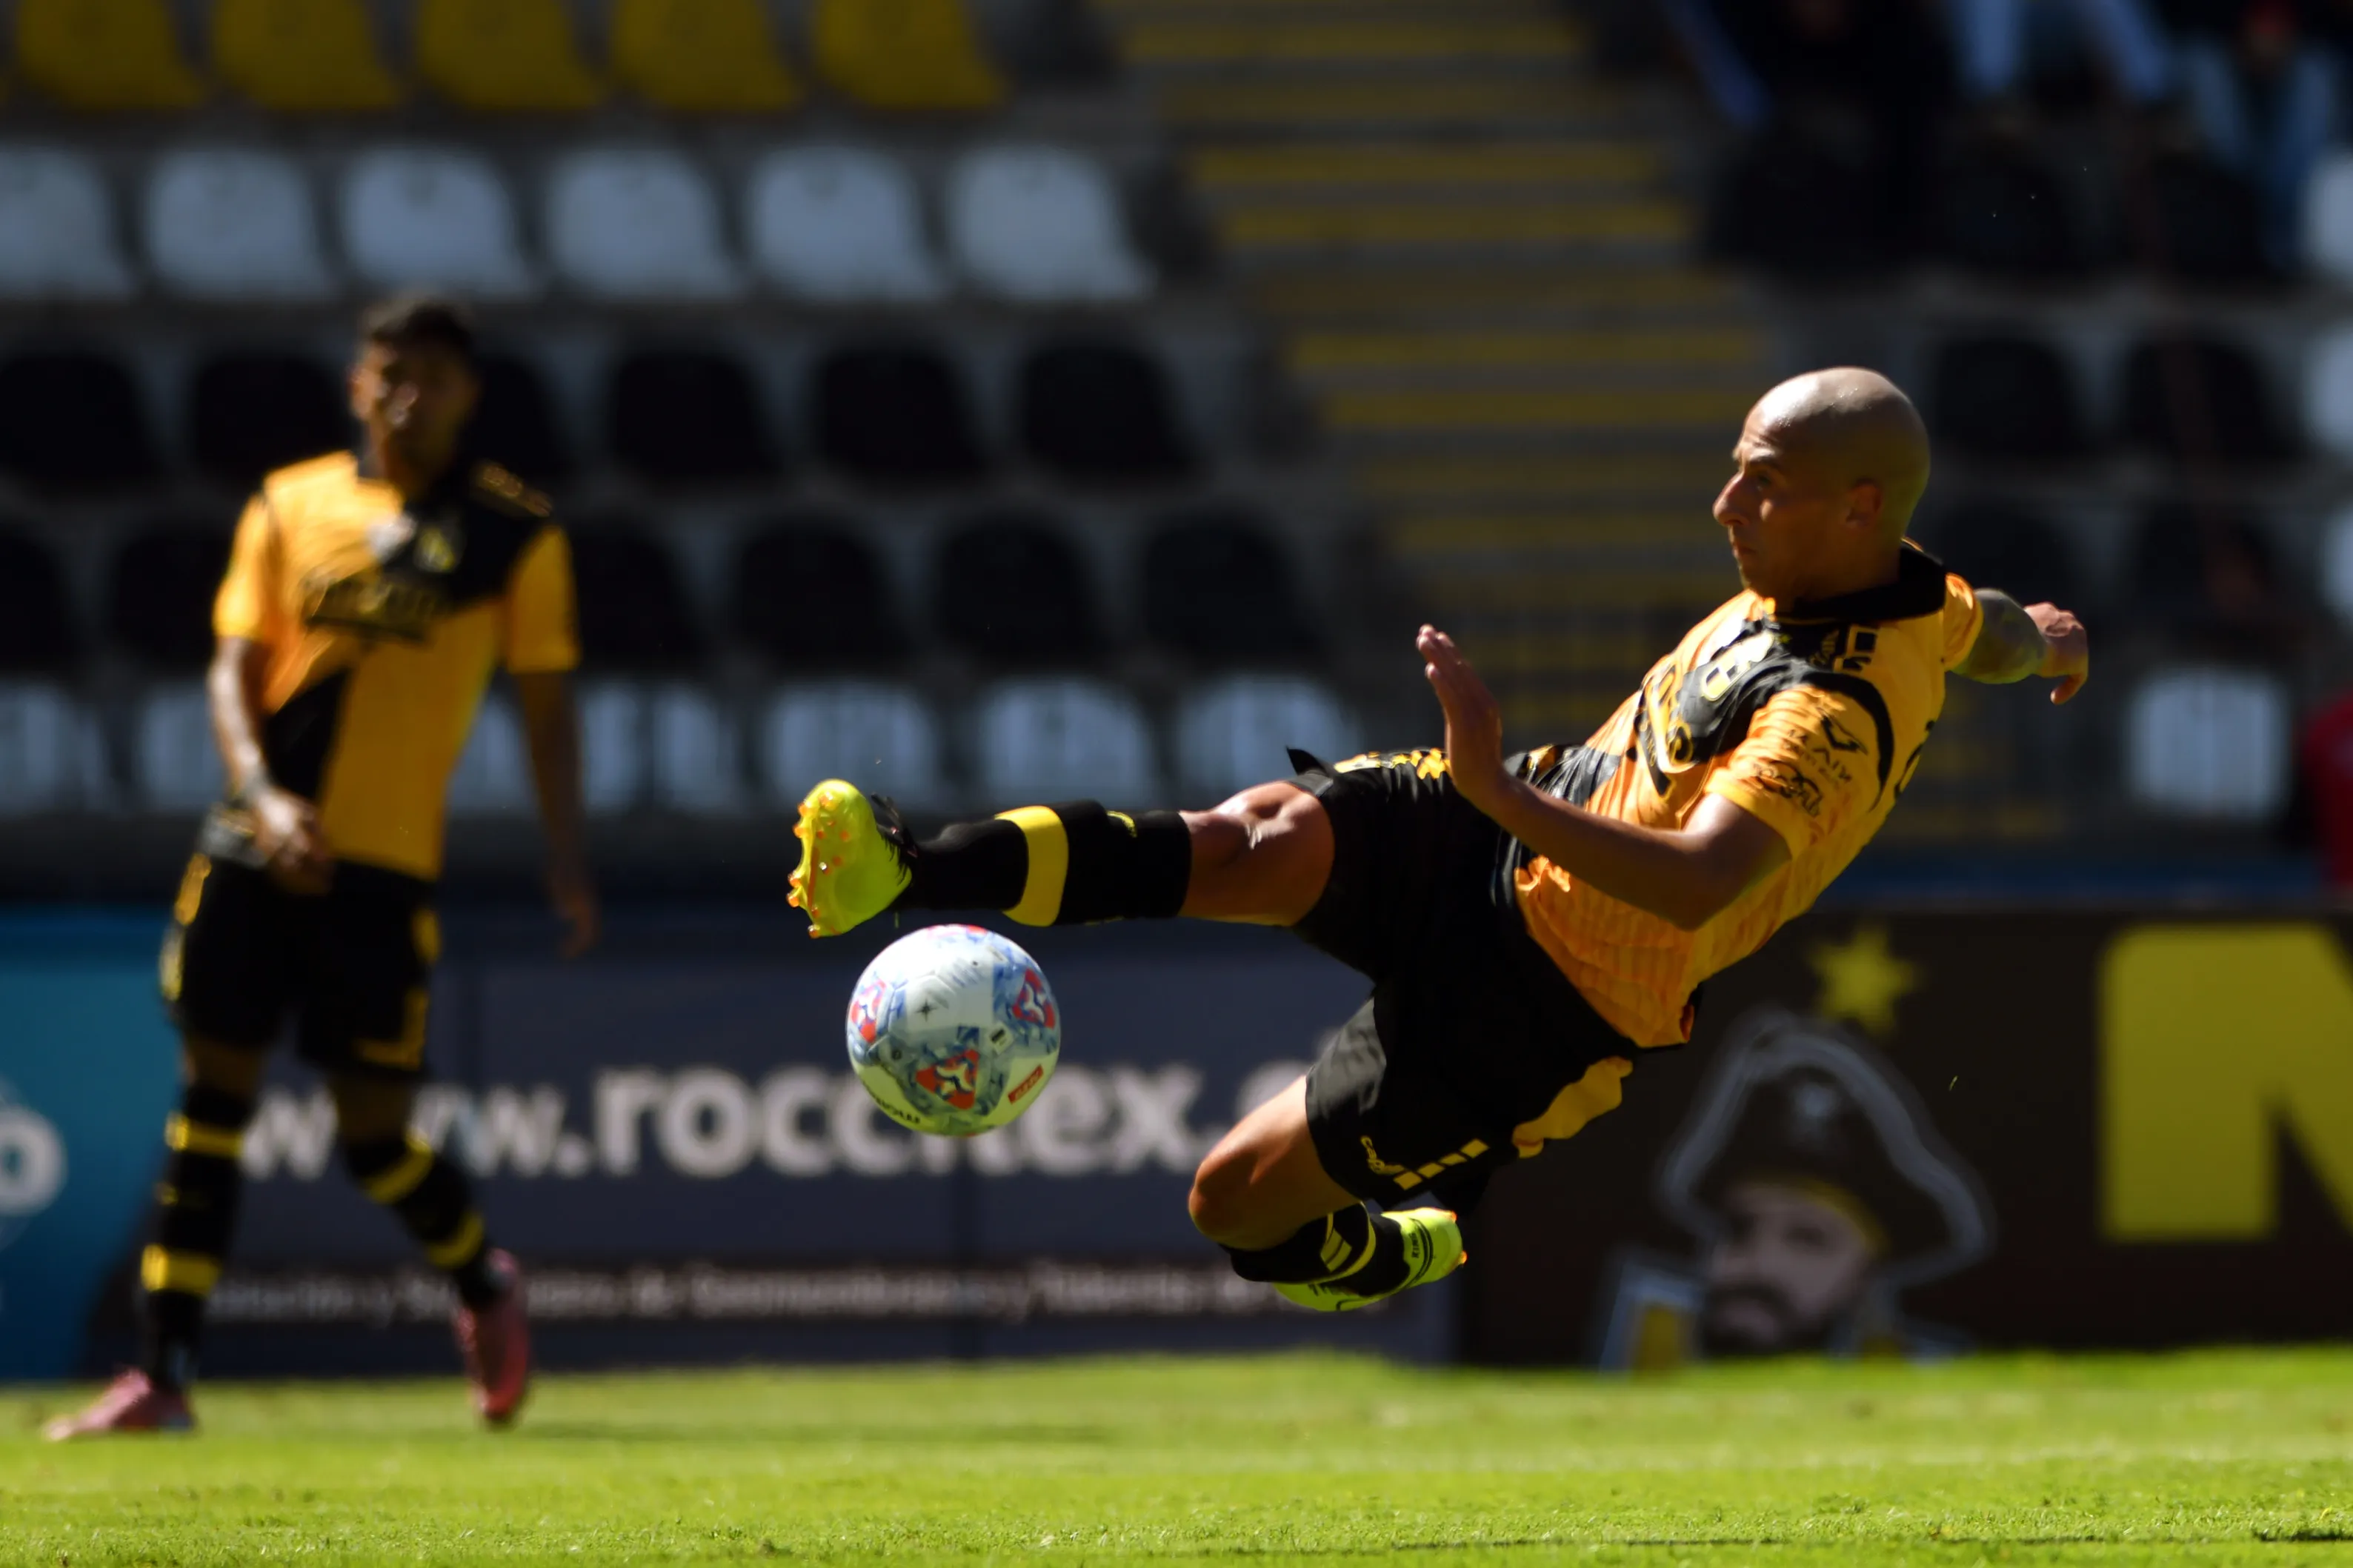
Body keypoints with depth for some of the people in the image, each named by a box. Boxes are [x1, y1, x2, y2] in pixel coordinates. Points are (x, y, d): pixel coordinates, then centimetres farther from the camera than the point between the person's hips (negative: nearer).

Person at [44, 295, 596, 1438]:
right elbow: (235, 667, 4)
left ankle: (484, 1288, 28)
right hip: (253, 848, 2)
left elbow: (546, 703, 5)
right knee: (211, 1092, -1)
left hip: (383, 866, -2)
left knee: (373, 1131, -3)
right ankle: (163, 1374, 2)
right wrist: (263, 794, -14)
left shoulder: (513, 533, 3)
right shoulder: (291, 507, 8)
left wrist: (566, 863, -4)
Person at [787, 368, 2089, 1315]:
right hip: (1511, 839, 8)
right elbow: (1996, 629, 23)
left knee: (1235, 1201, -1)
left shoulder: (1834, 721, -31)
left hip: (1533, 1008, -8)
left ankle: (1380, 1252, 32)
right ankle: (911, 876, -32)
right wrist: (2047, 639, 48)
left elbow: (1697, 886, -45)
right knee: (1275, 835, -24)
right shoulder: (1912, 595, -2)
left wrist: (1500, 790, -51)